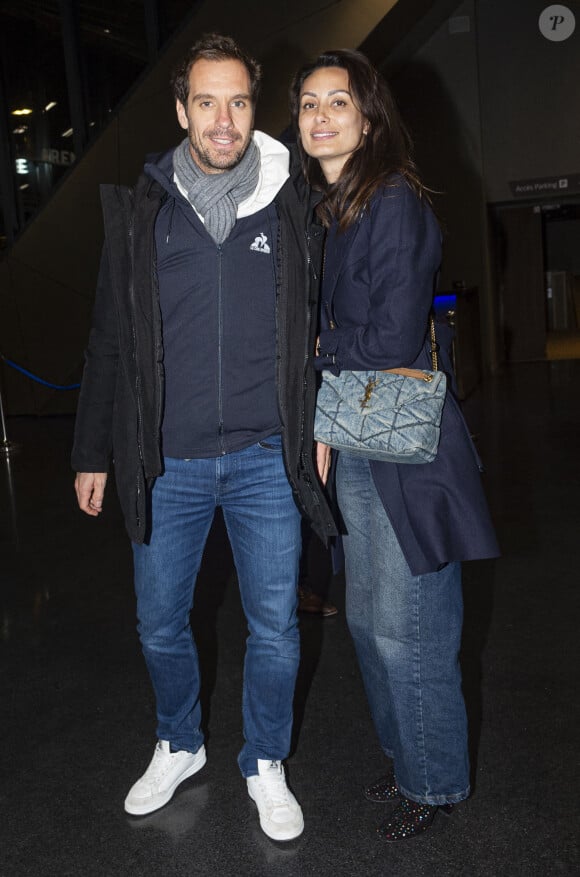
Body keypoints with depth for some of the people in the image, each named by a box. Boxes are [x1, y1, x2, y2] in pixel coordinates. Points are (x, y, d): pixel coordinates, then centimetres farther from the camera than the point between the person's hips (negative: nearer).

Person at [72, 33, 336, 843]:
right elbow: (110, 340, 7)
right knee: (160, 624, 13)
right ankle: (179, 746, 41)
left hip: (265, 457, 0)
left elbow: (321, 323, 8)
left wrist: (322, 429, 2)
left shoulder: (291, 203, 2)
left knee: (275, 626, 8)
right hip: (167, 461, 1)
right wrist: (92, 453, 7)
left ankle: (266, 765, 33)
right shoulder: (141, 207, 3)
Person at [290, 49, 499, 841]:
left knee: (406, 628, 3)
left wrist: (317, 348, -3)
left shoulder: (394, 204, -12)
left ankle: (434, 783, 26)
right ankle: (406, 755, 39)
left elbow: (391, 341, -18)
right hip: (350, 447, 8)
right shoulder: (324, 210, 13)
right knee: (368, 620, 18)